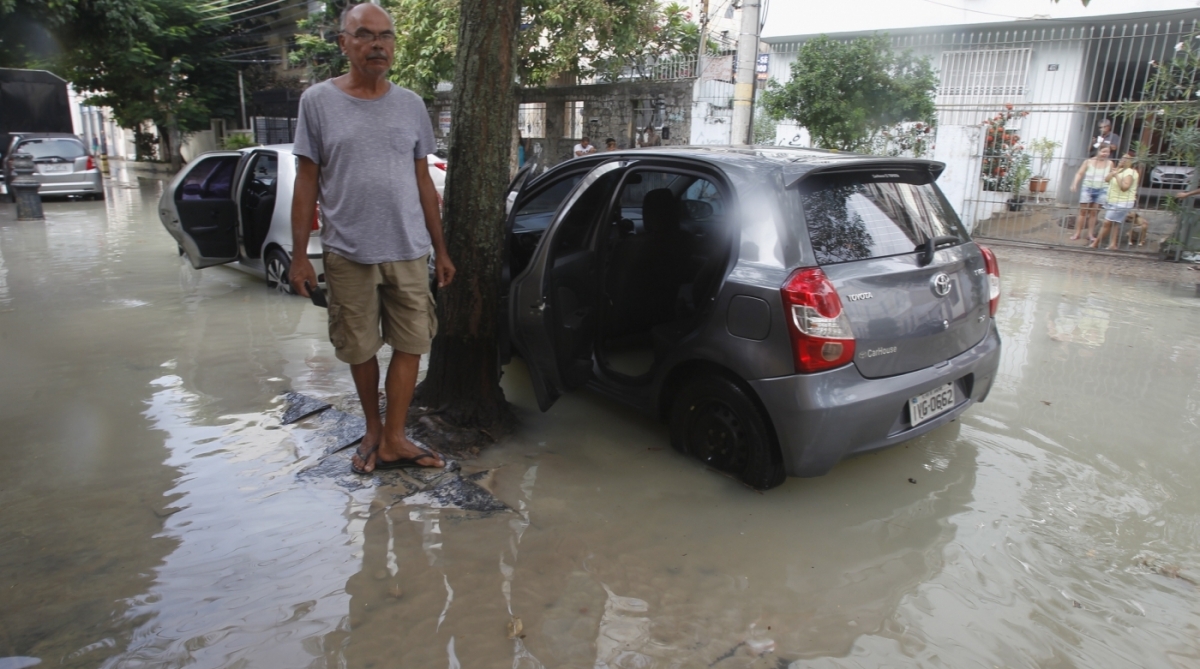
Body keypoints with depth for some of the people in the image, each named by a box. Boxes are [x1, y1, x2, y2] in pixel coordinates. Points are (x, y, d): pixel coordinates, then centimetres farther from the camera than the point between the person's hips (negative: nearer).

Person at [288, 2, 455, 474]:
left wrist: (440, 250, 10)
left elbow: (423, 182, 11)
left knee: (409, 345, 2)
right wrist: (299, 255, -3)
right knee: (361, 350, 9)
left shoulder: (411, 105, 8)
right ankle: (373, 430, 29)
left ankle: (393, 440, 13)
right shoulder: (318, 102, 0)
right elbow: (307, 183, 1)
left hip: (409, 253, 2)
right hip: (348, 254, -2)